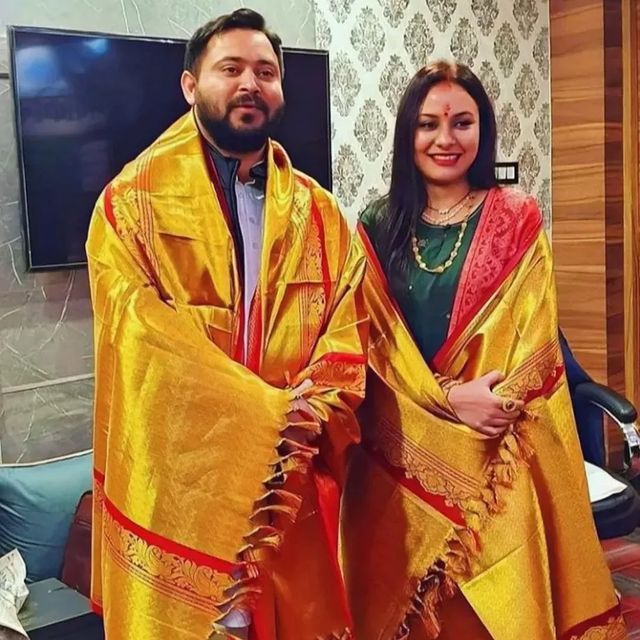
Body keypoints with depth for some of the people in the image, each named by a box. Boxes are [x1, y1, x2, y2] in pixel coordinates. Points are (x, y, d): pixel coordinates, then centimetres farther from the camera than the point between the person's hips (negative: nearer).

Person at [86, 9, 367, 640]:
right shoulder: (134, 201, -3)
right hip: (177, 481, -3)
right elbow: (142, 335, -14)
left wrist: (305, 420, -18)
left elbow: (347, 336, 1)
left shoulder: (318, 213, 9)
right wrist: (272, 413, -20)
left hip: (294, 486, 4)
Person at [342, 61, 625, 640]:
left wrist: (494, 406, -17)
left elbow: (536, 336, -3)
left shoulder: (517, 219, 2)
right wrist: (449, 396, -15)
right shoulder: (379, 228, 5)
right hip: (403, 453, 2)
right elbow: (375, 340, -1)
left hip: (499, 453, -1)